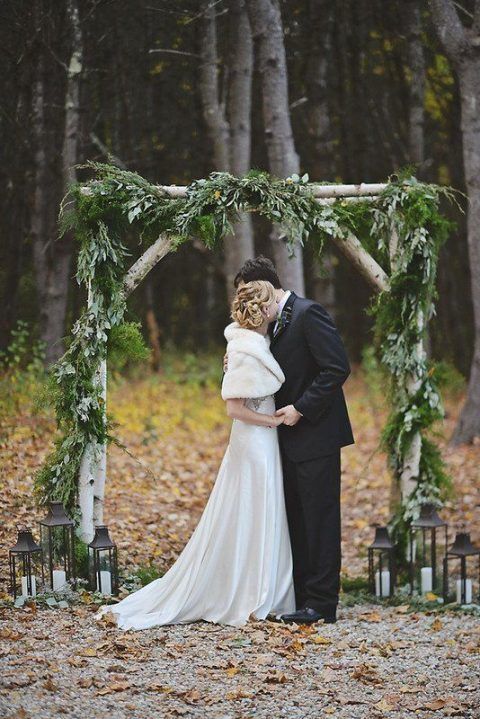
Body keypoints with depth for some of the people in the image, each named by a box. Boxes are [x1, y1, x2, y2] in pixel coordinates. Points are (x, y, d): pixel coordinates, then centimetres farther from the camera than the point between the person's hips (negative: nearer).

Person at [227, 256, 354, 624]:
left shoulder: (309, 313, -13)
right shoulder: (277, 321, 16)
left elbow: (337, 368, -19)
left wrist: (300, 409, -18)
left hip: (315, 434, -10)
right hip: (294, 440, 10)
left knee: (319, 518, -6)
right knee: (297, 519, 11)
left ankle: (321, 604, -3)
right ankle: (301, 596, 17)